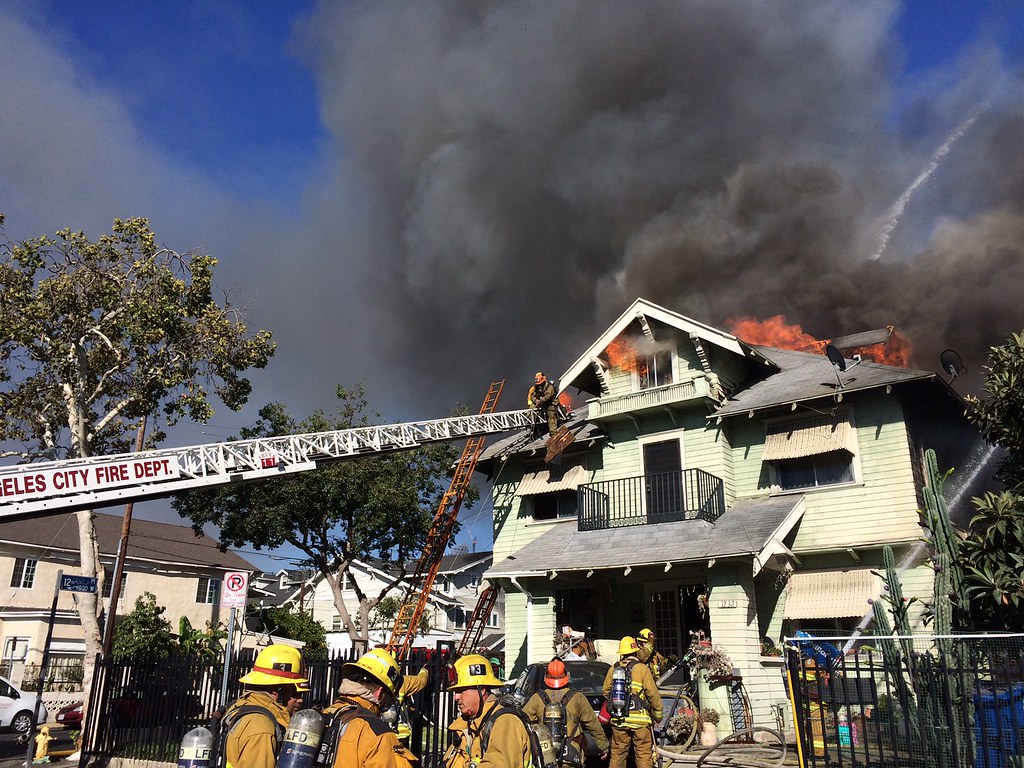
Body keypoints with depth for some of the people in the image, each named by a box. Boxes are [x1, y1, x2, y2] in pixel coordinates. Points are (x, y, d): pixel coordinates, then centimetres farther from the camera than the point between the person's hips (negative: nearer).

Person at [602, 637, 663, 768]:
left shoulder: (613, 669, 6)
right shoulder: (642, 669, -6)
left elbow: (606, 691, 13)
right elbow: (652, 693, -7)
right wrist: (658, 713, 4)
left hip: (618, 719, 4)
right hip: (640, 719, -4)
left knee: (617, 753, 11)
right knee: (644, 754, 4)